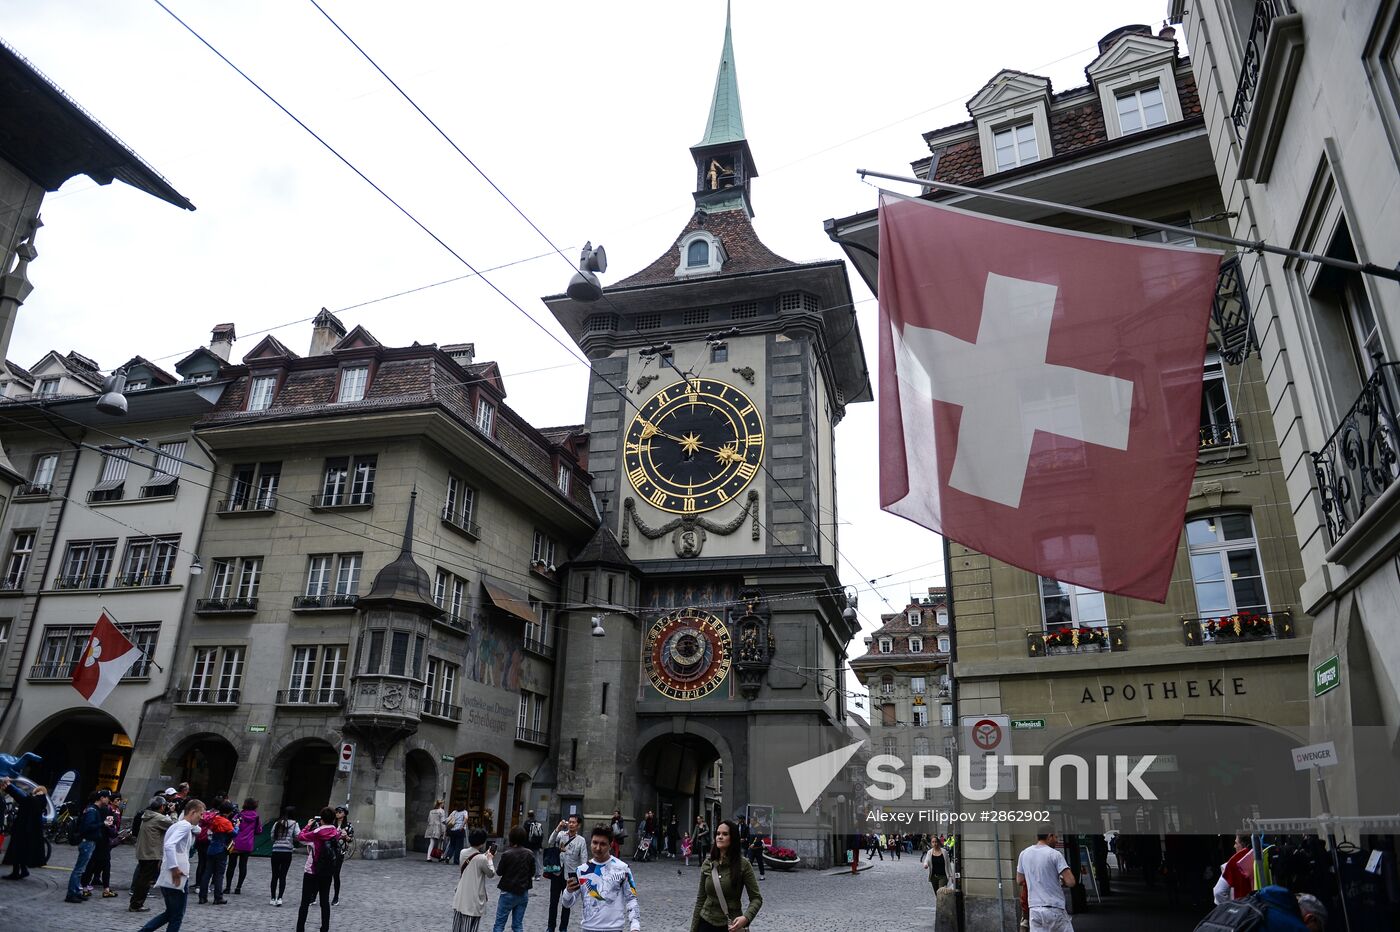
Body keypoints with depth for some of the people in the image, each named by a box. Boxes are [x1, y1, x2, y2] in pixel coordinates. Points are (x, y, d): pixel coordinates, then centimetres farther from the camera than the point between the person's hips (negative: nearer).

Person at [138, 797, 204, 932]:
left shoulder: (177, 825, 17)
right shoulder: (185, 825, -13)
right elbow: (169, 845, -27)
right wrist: (175, 868, -24)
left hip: (167, 879, 9)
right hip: (177, 879, -9)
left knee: (170, 913, 20)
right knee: (177, 916, 3)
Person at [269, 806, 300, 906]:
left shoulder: (277, 823, 9)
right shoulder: (294, 824, -2)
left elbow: (272, 837, 9)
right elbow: (298, 837, -11)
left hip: (275, 852, 3)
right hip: (287, 852, -3)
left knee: (275, 876, 12)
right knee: (283, 876, 2)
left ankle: (273, 899, 16)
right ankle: (279, 898, -5)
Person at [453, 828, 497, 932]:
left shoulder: (463, 853, -1)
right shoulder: (482, 859, -20)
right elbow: (491, 874, -4)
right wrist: (489, 859, 7)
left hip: (460, 898, 7)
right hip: (473, 900, -7)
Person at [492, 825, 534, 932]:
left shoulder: (507, 854, -17)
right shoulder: (530, 854, -5)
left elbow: (499, 872, -6)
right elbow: (532, 873, 4)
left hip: (508, 893, -4)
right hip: (523, 893, 4)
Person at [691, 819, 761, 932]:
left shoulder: (743, 865, -12)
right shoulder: (707, 864, -2)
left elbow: (756, 898, -10)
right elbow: (701, 899, 5)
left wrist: (746, 918, -27)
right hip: (706, 923, 3)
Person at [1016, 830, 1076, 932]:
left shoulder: (1024, 854, 7)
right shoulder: (1055, 854, -9)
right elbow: (1070, 882, -14)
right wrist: (1061, 882, 7)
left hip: (1034, 909, 4)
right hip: (1054, 909, -4)